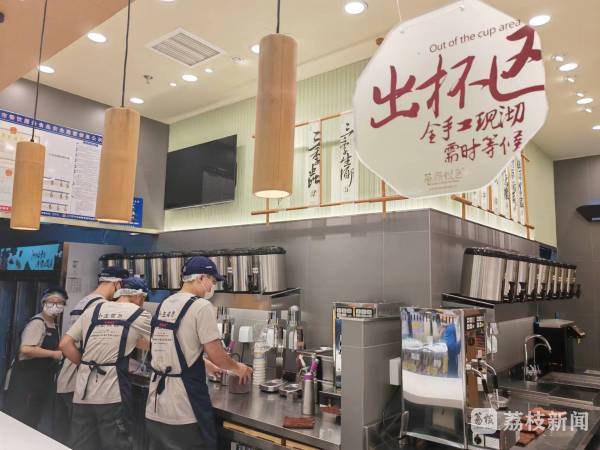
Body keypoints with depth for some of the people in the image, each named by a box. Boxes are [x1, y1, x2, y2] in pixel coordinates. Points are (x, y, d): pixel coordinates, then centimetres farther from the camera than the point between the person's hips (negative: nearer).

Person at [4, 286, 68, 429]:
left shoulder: (54, 324, 10)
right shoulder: (37, 323, -18)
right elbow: (26, 349, -30)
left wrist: (58, 354, 9)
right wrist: (53, 354, -22)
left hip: (42, 382, 9)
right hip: (25, 381, -9)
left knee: (32, 423, 17)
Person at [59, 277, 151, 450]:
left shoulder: (92, 310, 11)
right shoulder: (140, 316, 1)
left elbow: (65, 344, 9)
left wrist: (85, 364, 15)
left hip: (82, 393, 5)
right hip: (112, 395, -4)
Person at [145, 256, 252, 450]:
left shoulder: (164, 304, 8)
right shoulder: (201, 306, -15)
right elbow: (218, 357, -14)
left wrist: (207, 365, 25)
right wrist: (237, 368, 6)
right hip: (184, 409, -7)